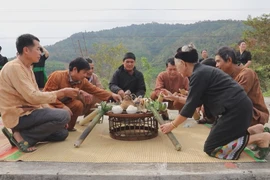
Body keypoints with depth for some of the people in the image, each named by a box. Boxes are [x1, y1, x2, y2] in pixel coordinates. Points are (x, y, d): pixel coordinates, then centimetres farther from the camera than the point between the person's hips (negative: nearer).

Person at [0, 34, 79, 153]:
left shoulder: (27, 68, 13)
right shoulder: (14, 67, -18)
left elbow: (36, 95, 14)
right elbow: (33, 97, -24)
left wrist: (50, 113, 4)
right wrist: (62, 92, -17)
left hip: (27, 112, 9)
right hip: (19, 116, -9)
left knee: (62, 133, 9)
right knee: (63, 116, -22)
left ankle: (22, 134, 8)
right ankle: (22, 137, -10)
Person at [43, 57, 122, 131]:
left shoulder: (82, 81, -6)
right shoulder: (57, 76, -23)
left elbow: (95, 90, -6)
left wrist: (111, 95, -19)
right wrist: (62, 106, -34)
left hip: (64, 104, 6)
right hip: (50, 104, -5)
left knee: (78, 104, -22)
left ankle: (69, 127, -2)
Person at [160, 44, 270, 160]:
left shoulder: (198, 75, -15)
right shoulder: (202, 71, 14)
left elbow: (190, 106, -12)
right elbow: (195, 101, 22)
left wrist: (172, 125, -2)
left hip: (236, 109, -10)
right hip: (238, 107, 10)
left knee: (211, 148, -5)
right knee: (216, 137, 19)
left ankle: (260, 138, -5)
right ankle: (253, 130, 13)